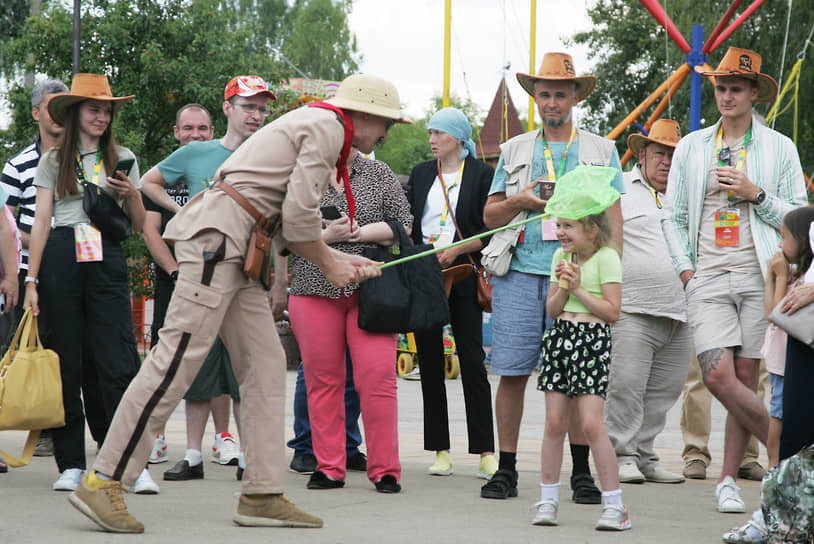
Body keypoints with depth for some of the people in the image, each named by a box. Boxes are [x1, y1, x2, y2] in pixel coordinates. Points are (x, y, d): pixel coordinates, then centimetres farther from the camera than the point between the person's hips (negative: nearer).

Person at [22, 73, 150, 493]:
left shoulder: (122, 159, 14)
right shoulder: (53, 162, 11)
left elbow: (137, 226, 17)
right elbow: (41, 222, 8)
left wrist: (131, 195, -4)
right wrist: (31, 280, 0)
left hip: (106, 260, 0)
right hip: (60, 259, 0)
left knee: (118, 363, -9)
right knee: (64, 365, 0)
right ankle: (71, 464, 6)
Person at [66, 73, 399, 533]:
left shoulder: (318, 128, 25)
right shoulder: (327, 126, -5)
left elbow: (289, 231, 21)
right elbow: (298, 216, -12)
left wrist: (341, 260, 17)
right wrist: (330, 265, 2)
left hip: (236, 251, 11)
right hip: (218, 236, -11)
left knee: (266, 366, 7)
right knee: (178, 359, -13)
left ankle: (263, 495, 8)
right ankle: (103, 482, -11)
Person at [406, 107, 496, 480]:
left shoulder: (483, 175, 1)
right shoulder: (421, 174, 14)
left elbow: (491, 232, -2)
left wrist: (455, 249, -14)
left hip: (463, 277, -4)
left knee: (472, 363, -7)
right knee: (430, 364, 4)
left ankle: (486, 453, -5)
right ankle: (440, 451, 9)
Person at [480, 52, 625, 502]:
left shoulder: (601, 151, 13)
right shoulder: (514, 150, 17)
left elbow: (613, 221, 10)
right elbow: (490, 215, 17)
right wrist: (519, 201, -4)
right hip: (519, 273, 1)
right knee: (512, 373, -3)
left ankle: (581, 473, 5)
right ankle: (506, 469, 5)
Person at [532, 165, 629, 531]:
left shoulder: (606, 258, -6)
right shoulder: (561, 257, 13)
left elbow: (612, 311, -11)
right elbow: (552, 309, 12)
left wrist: (578, 288, -11)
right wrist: (563, 285, -5)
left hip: (592, 341, -6)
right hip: (560, 337, 6)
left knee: (591, 423, -12)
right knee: (554, 422, 4)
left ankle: (614, 504, -6)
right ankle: (548, 500, 12)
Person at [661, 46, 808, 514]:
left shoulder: (779, 148, 7)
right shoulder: (692, 146, 13)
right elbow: (673, 215, 16)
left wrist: (755, 195, -8)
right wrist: (685, 268, 4)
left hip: (758, 275, -1)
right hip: (707, 278, 1)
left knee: (746, 378, -1)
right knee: (719, 377, -14)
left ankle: (729, 480, 10)